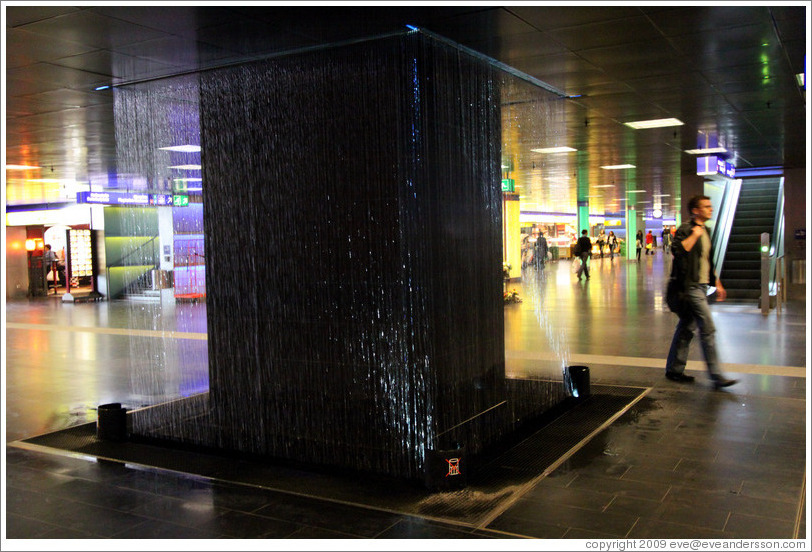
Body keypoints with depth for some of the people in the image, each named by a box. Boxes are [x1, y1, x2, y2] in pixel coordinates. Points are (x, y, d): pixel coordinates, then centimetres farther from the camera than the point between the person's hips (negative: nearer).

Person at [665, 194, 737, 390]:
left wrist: (717, 284, 24)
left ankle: (674, 370, 21)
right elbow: (676, 249, -29)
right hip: (691, 287, -9)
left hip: (701, 287, 9)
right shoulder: (686, 229, -11)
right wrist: (694, 235, -21)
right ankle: (716, 376, -5)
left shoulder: (705, 231, 18)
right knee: (708, 329, -9)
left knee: (686, 329, 13)